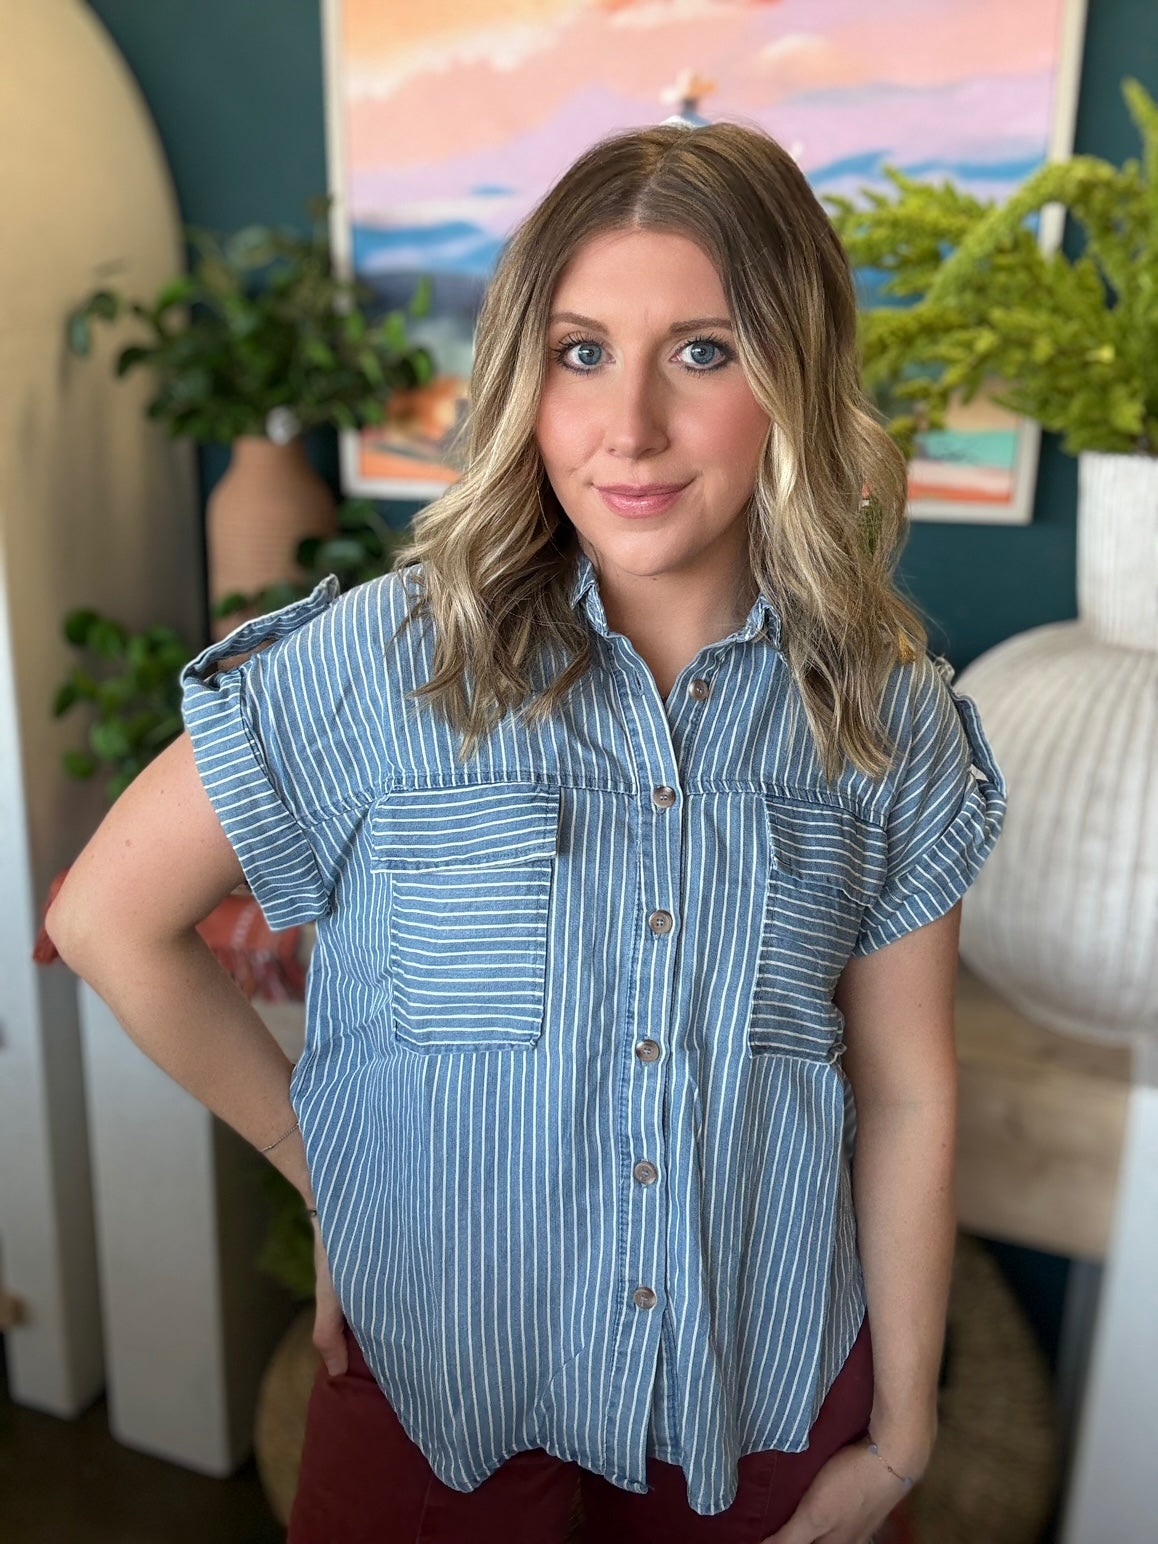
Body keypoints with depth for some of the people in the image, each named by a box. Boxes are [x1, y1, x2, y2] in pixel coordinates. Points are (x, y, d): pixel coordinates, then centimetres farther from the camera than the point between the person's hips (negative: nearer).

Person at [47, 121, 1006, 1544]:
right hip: (429, 1373, -1)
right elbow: (106, 916, -8)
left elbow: (906, 1097, -4)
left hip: (767, 1392, 2)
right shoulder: (386, 662, -16)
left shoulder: (891, 717, -9)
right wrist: (323, 1165, -4)